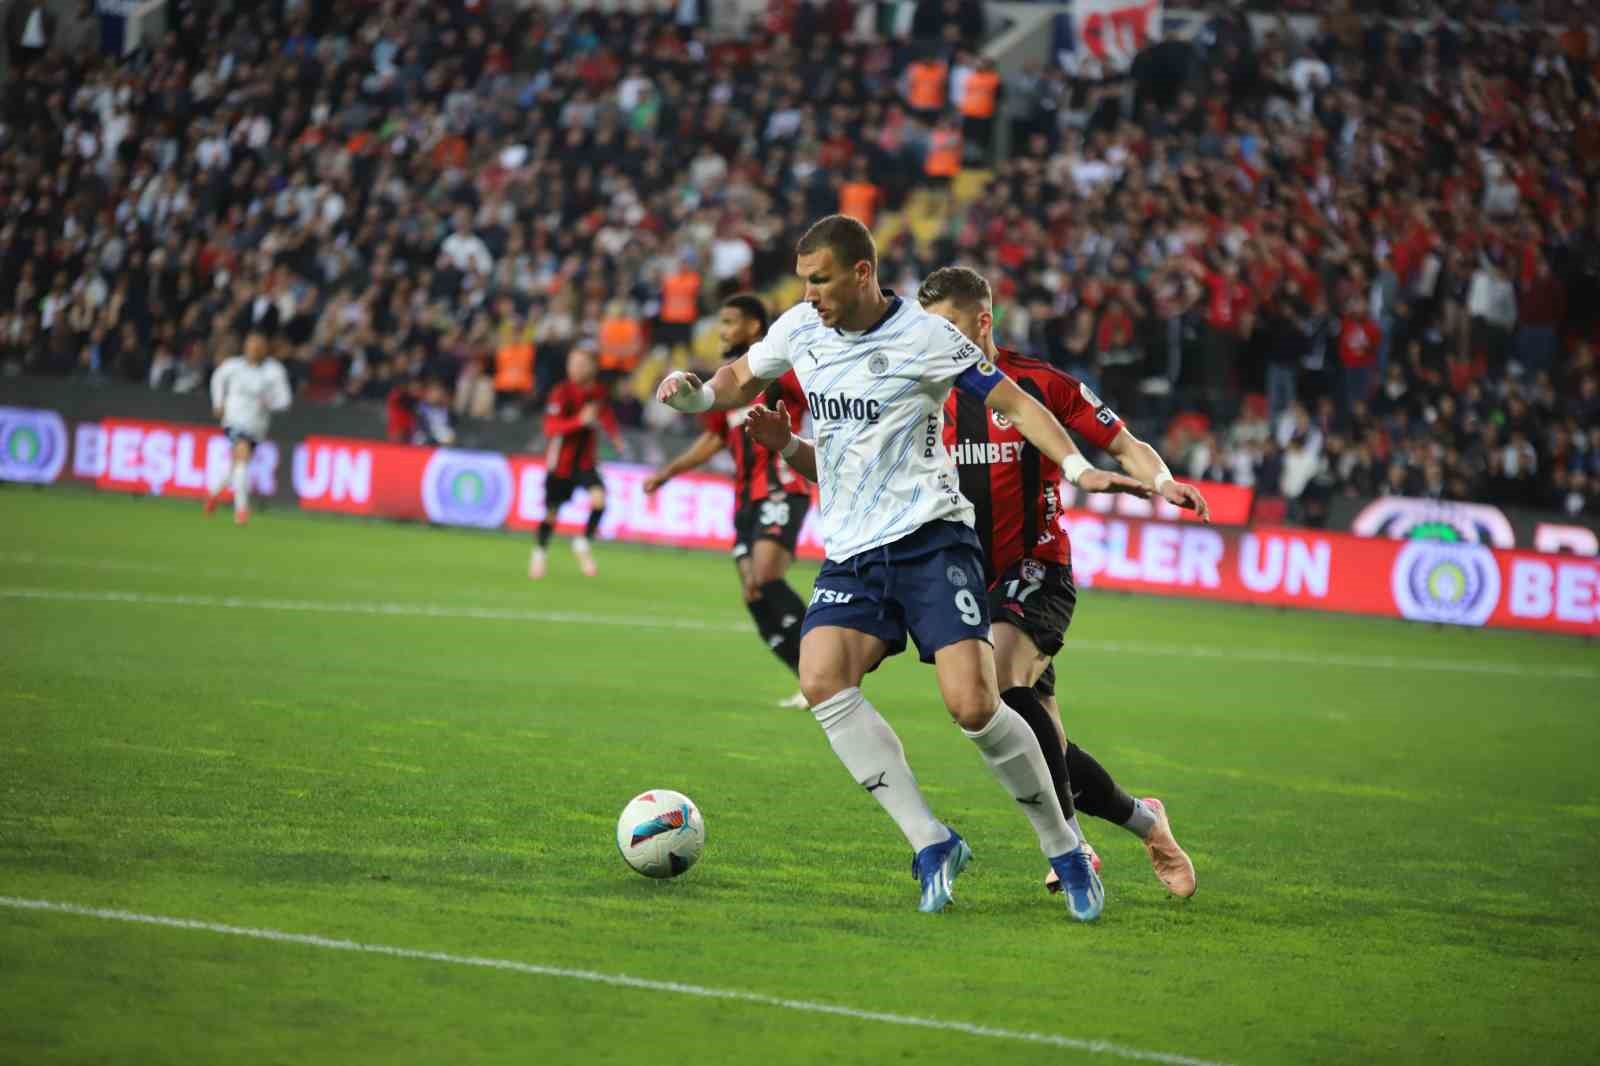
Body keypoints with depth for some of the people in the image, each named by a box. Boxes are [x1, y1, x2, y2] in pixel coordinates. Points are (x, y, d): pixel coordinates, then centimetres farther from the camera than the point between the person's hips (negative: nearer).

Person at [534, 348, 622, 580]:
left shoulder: (600, 393, -4)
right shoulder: (562, 393, -18)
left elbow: (606, 416, 19)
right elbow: (550, 428, -27)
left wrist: (615, 436, 3)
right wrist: (580, 420, -38)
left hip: (585, 462, 3)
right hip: (560, 462, -3)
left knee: (599, 498, -21)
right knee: (552, 513, 7)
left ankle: (583, 544, 1)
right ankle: (539, 553, 35)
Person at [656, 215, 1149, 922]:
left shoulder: (925, 337, -6)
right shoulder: (800, 328, 9)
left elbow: (1012, 401, -4)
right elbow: (743, 380, 26)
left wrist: (1076, 466, -18)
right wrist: (698, 395, 4)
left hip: (931, 538, -5)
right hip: (850, 554, 5)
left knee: (972, 705, -19)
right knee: (820, 680, -23)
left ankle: (1065, 851, 2)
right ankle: (932, 844, -19)